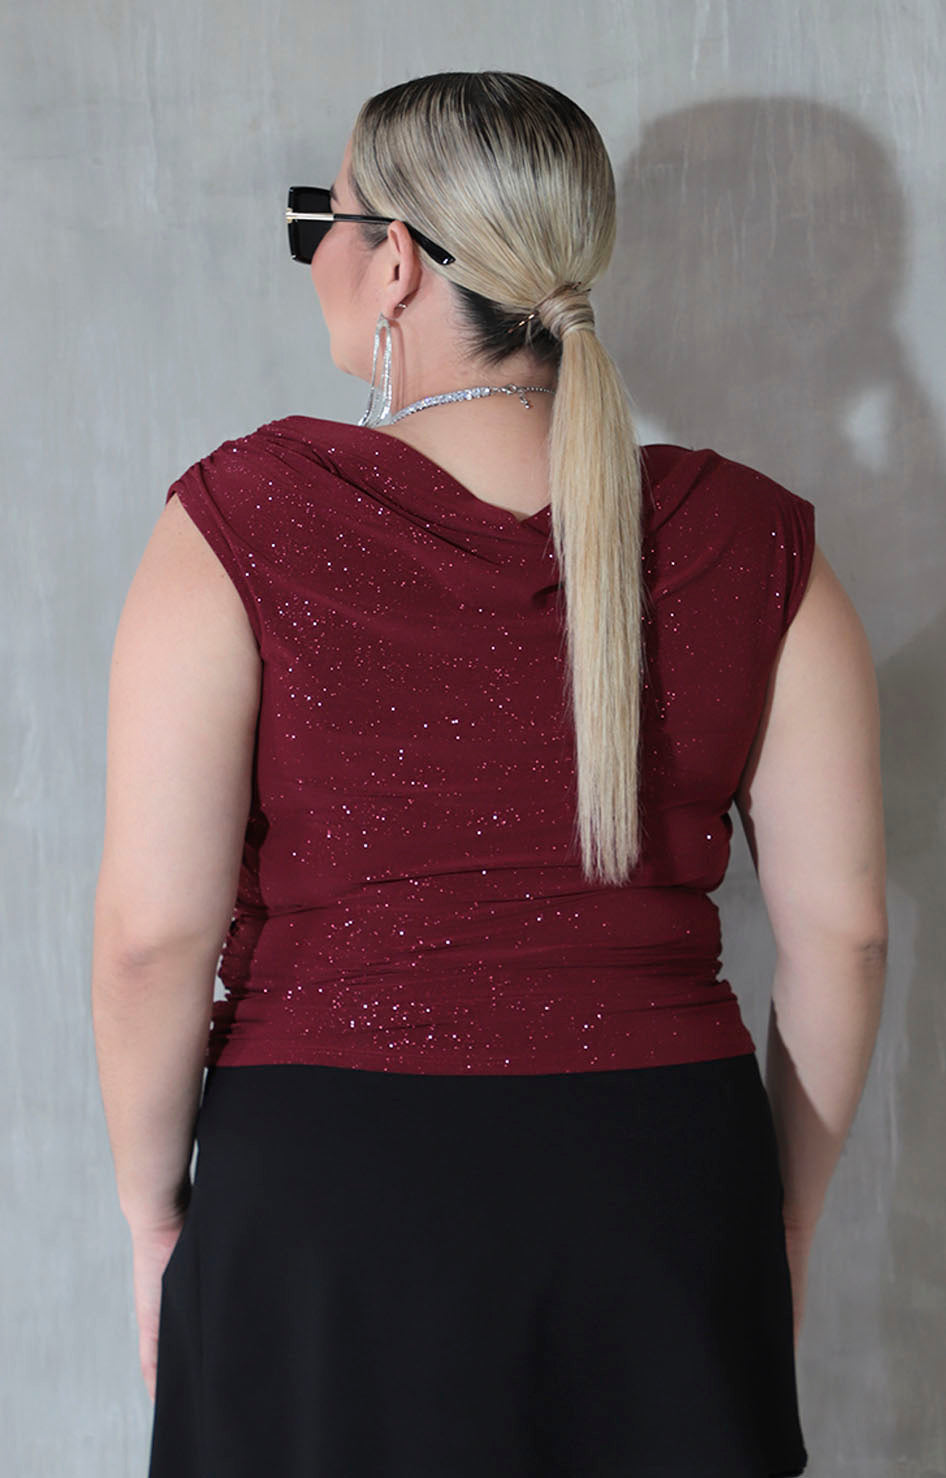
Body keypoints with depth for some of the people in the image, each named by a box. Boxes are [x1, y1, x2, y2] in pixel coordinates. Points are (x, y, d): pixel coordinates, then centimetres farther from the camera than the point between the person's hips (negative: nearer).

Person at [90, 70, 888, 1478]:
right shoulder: (755, 544, -1)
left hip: (332, 1198, -2)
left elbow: (154, 931, -11)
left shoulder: (244, 523, -9)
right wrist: (786, 1221, 13)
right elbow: (842, 926, 1)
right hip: (671, 1183, 3)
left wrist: (155, 1213, 3)